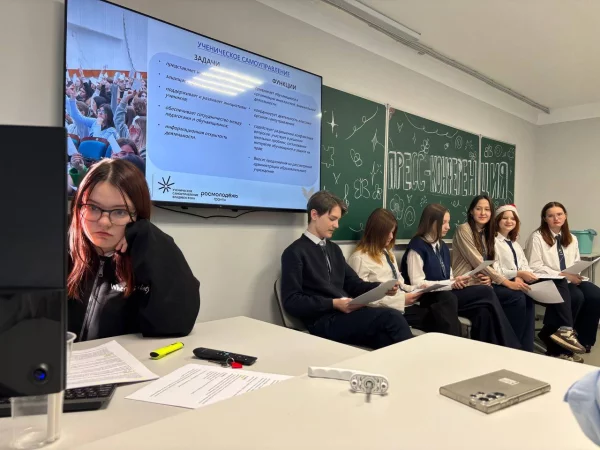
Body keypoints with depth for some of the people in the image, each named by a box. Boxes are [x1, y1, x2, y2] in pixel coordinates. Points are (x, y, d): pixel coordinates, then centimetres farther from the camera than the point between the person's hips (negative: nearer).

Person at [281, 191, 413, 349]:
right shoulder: (295, 252, -3)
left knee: (389, 340, -25)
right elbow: (291, 301, -10)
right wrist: (334, 304, -16)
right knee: (392, 317, -25)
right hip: (324, 322, -6)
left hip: (346, 314, 6)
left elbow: (353, 284, 20)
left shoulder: (334, 249, 21)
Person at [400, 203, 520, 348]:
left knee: (484, 311, -22)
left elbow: (448, 278, 16)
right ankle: (511, 348, -8)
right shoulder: (417, 246, -9)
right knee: (487, 293, -20)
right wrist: (451, 283, -16)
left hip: (448, 294, 7)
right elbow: (417, 284, -15)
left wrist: (458, 281, -8)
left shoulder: (443, 246, 17)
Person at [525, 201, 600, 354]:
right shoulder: (537, 237, -5)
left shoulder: (572, 238, 17)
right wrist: (562, 275, -18)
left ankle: (584, 338, -4)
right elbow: (535, 268, -12)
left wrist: (576, 274, -9)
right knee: (577, 297, -30)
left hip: (571, 280, 6)